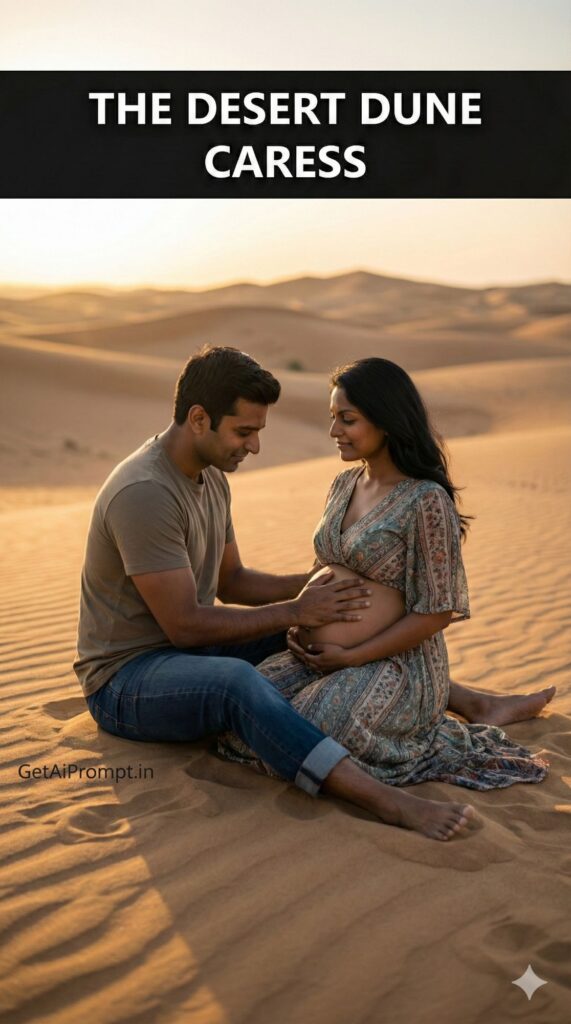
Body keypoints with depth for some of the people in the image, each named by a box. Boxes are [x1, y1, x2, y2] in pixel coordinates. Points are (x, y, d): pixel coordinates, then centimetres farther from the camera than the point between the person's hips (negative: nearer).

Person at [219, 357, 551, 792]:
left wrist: (351, 656, -13)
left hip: (394, 664, -7)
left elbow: (436, 613, -15)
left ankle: (421, 743, 1)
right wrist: (300, 625, 3)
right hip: (318, 656, 8)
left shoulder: (427, 500, -15)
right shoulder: (343, 485, 10)